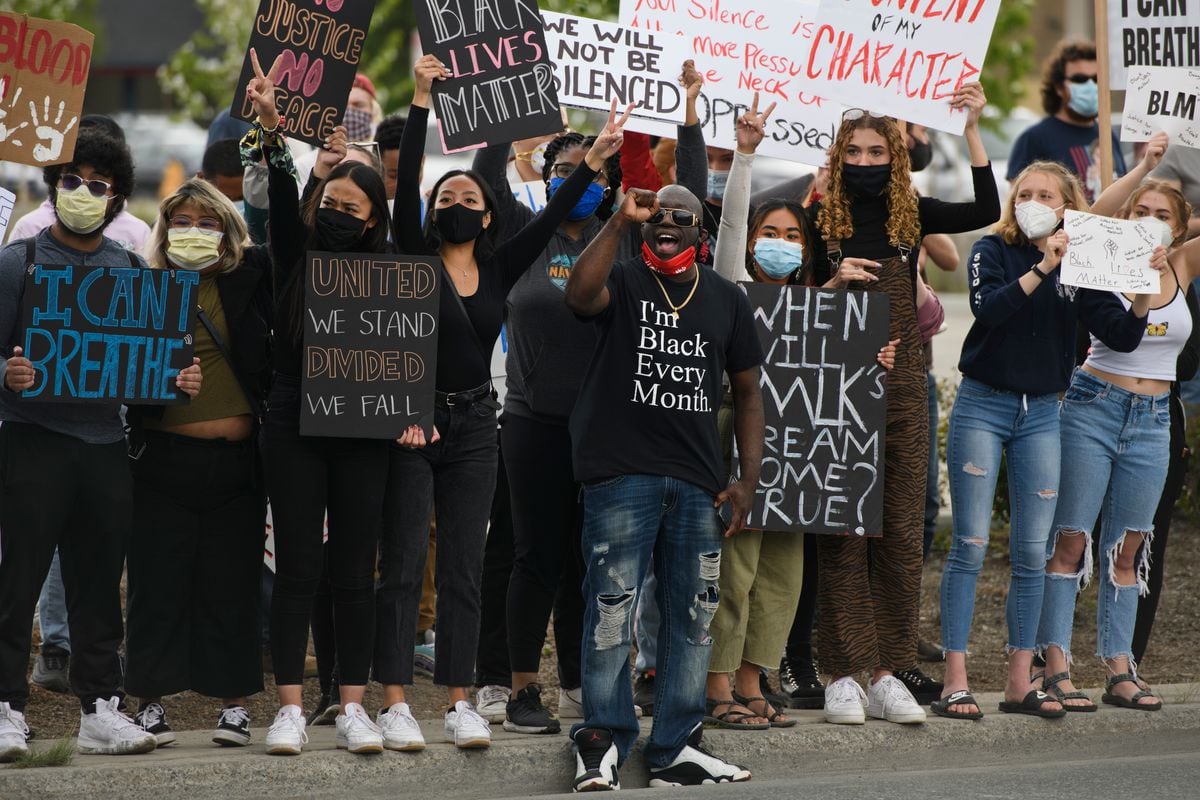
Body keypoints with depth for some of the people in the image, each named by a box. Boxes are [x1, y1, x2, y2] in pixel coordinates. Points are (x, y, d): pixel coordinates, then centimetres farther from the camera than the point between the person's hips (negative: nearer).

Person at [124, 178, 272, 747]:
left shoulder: (249, 279, 7)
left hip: (235, 461, 1)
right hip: (164, 459, -1)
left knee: (231, 583, 4)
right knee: (158, 581, 1)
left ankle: (233, 701, 11)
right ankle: (151, 700, 8)